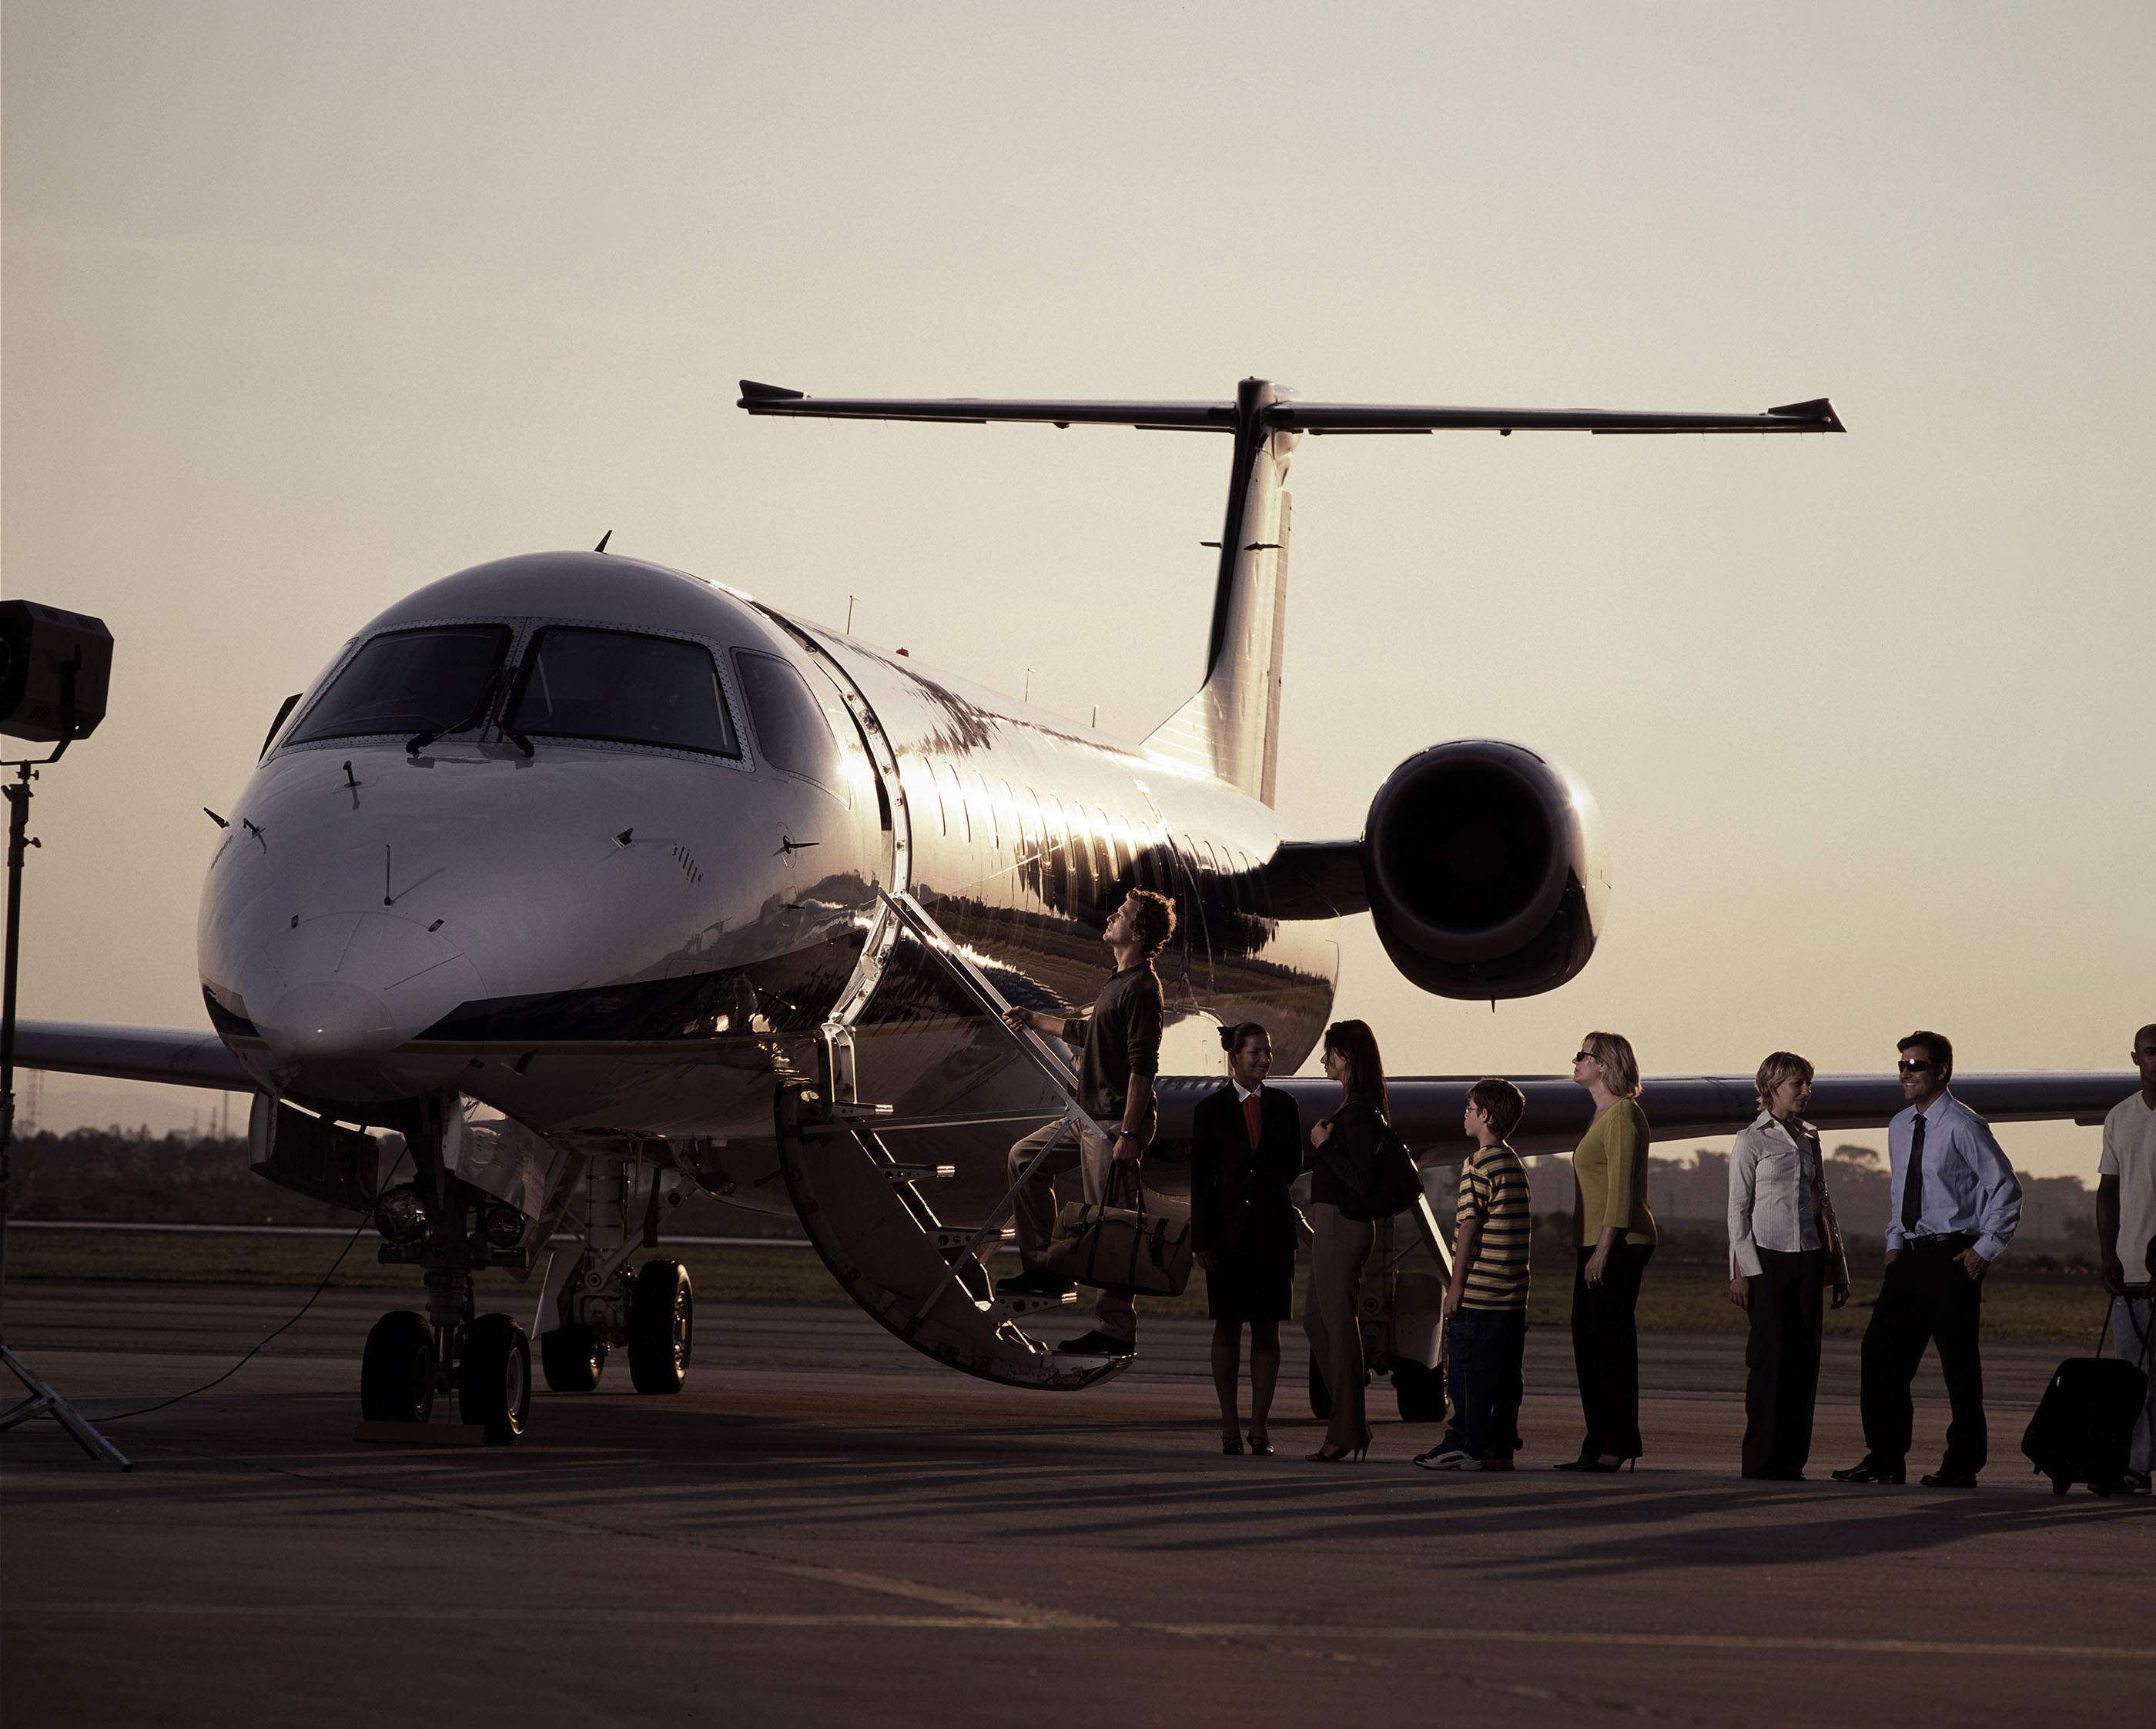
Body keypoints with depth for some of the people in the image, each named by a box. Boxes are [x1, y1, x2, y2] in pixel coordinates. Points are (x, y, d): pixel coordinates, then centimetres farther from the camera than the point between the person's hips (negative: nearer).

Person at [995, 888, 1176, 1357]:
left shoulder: (1142, 987, -16)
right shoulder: (1120, 982, 15)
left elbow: (1143, 1066, -22)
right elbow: (1090, 1033, 32)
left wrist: (1128, 1133, -27)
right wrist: (1035, 1020, 41)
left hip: (1118, 1123, -11)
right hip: (1091, 1118, 11)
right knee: (1025, 1158, 19)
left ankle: (1117, 1331, -4)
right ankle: (1044, 1267, 22)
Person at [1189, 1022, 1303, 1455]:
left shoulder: (1282, 1106, 7)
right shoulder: (1211, 1110, 0)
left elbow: (1294, 1167, 15)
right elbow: (1201, 1179, -2)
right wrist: (1202, 1239, -6)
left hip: (1273, 1229, 2)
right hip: (1229, 1229, -2)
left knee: (1267, 1329, 1)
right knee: (1228, 1327, 2)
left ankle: (1260, 1425, 6)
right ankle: (1229, 1427, 8)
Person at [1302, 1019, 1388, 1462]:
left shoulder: (1357, 1113, -17)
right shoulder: (1358, 1109, 13)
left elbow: (1362, 1179, -23)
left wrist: (1324, 1145, -16)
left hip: (1341, 1226, -11)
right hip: (1333, 1224, 11)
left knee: (1339, 1325, -5)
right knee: (1317, 1319, 15)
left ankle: (1347, 1434, -1)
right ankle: (1350, 1421, 18)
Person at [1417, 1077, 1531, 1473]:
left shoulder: (1479, 1164, -11)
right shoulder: (1516, 1164, 14)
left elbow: (1469, 1227, -14)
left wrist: (1456, 1285, -11)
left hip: (1479, 1292, -8)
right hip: (1513, 1293, 8)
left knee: (1468, 1370, -2)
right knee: (1505, 1373, 8)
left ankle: (1467, 1445, -1)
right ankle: (1500, 1445, 10)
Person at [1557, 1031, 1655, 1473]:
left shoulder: (1623, 1114, -12)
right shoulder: (1603, 1114, 19)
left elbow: (1621, 1190, -18)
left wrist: (1603, 1250, -22)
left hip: (1620, 1243, -10)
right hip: (1597, 1245, 10)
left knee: (1612, 1341, -9)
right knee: (1588, 1341, 10)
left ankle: (1615, 1447, -7)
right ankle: (1601, 1447, 14)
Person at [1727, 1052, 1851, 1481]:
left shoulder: (1809, 1139, 14)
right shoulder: (1752, 1140, -2)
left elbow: (1823, 1202, 18)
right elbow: (1738, 1208, -3)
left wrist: (1838, 1268, 15)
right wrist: (1741, 1271, -10)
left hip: (1808, 1258, 5)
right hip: (1768, 1256, -5)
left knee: (1804, 1357, 2)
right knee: (1770, 1354, -6)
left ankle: (1791, 1458, 7)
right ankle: (1761, 1459, 0)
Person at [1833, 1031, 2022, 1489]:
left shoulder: (1963, 1126, -10)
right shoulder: (1899, 1127, 12)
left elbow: (2006, 1190, -7)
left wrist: (1985, 1249, -10)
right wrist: (1895, 1242, 14)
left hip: (1954, 1257, -7)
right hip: (1910, 1256, 7)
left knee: (1959, 1363, -2)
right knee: (1881, 1351, 4)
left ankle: (1962, 1465, 5)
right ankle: (1885, 1459, 12)